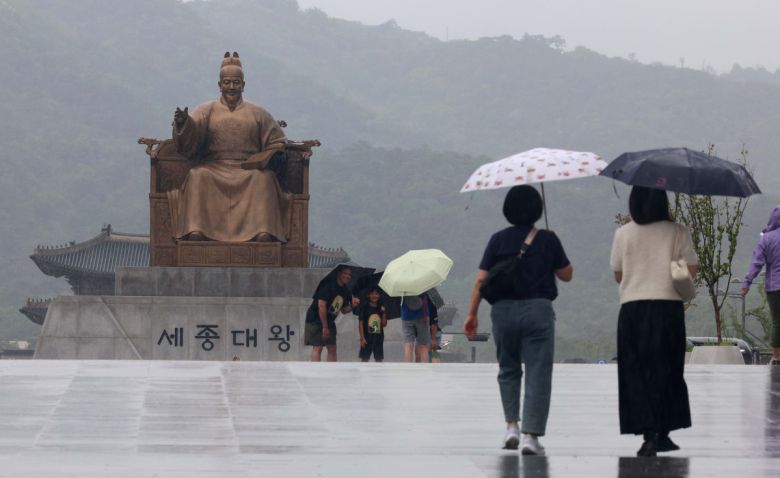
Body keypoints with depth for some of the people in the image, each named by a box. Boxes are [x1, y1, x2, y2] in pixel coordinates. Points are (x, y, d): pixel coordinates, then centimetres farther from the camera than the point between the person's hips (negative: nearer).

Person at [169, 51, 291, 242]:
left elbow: (277, 141, 11)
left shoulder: (257, 113, 16)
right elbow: (190, 134, -2)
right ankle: (196, 230, -42)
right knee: (198, 177, -32)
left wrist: (262, 158, -8)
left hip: (249, 169, 0)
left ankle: (263, 232, -44)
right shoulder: (207, 110, 14)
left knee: (262, 179, -33)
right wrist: (183, 123, -26)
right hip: (214, 168, 0)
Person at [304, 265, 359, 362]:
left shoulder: (346, 291, 5)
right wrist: (325, 327, -22)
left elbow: (343, 310, 14)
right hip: (316, 320, -8)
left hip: (329, 321, 8)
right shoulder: (328, 286, -19)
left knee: (332, 349, 6)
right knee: (317, 347, -12)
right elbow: (321, 306, -23)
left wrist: (352, 305, -10)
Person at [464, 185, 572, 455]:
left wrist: (472, 314, 3)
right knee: (538, 374, -1)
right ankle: (531, 435, -9)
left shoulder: (498, 240, 2)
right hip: (538, 310, -2)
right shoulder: (548, 240, -1)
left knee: (508, 369, 21)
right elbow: (566, 275, 8)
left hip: (503, 310, 2)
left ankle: (511, 425, 11)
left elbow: (481, 280, -2)